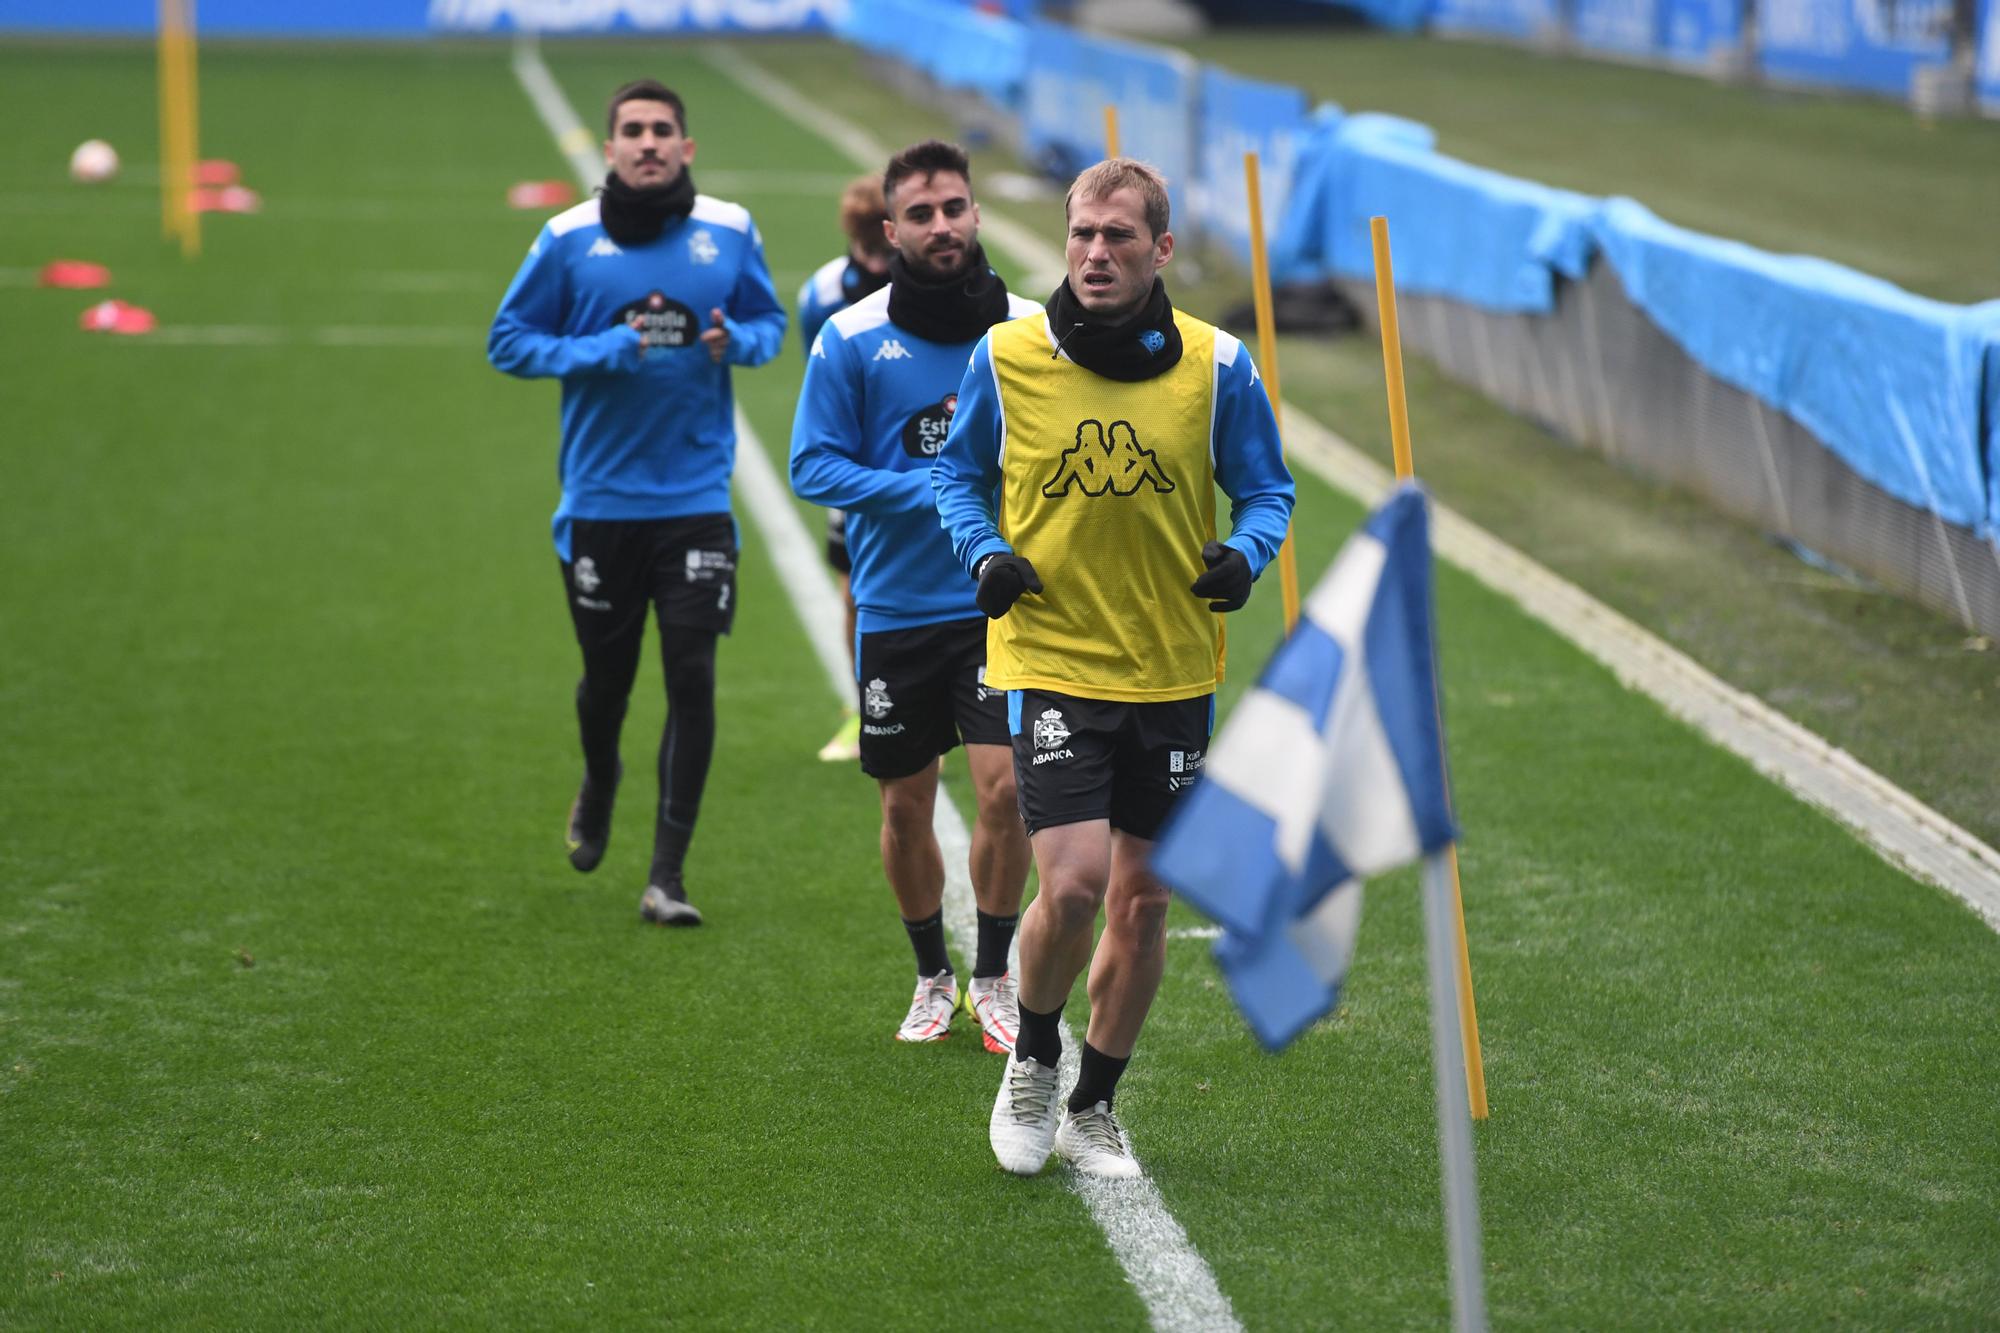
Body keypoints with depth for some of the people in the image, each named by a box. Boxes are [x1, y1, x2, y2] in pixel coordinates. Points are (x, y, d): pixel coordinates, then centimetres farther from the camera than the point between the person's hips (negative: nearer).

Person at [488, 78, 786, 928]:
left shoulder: (729, 232, 1)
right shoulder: (569, 238, -3)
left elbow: (769, 322, 14)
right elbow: (509, 341, 1)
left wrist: (737, 340, -10)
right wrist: (603, 351, -14)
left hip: (696, 498, 0)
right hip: (599, 499, 0)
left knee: (691, 679, -7)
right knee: (607, 673, 11)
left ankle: (667, 875, 0)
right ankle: (598, 784, 45)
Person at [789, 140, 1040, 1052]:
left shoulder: (1030, 330, 0)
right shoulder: (852, 339, -5)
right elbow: (814, 465, -5)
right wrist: (932, 490, -16)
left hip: (999, 605, 0)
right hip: (896, 608, 0)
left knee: (1005, 787, -12)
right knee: (906, 807, 10)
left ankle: (994, 978, 8)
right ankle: (932, 978, 31)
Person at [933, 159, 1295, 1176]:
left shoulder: (1215, 365, -3)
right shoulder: (1006, 355, -4)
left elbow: (1266, 489, 9)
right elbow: (958, 470, 11)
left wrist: (1244, 554, -12)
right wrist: (985, 553, -7)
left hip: (1174, 673, 2)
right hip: (1051, 662, -2)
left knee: (1143, 899, 8)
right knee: (1073, 882, -16)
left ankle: (1092, 1108, 26)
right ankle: (1032, 1063, 14)